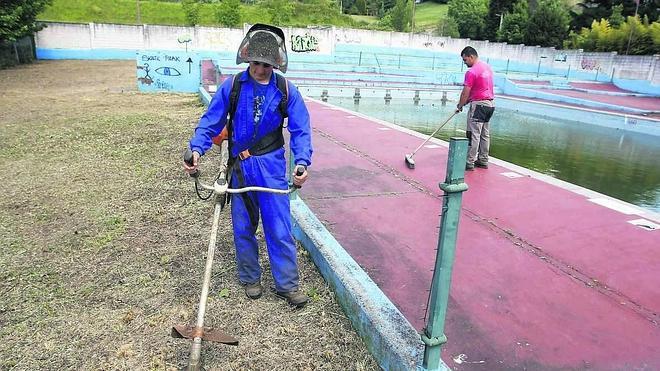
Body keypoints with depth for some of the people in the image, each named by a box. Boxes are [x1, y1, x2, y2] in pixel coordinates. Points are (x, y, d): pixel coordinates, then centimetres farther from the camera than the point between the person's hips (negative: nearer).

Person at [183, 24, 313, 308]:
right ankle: (250, 278, 31)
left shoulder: (286, 91, -4)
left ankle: (287, 284, 16)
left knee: (279, 227, 1)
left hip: (271, 167, -1)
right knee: (243, 227, 11)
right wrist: (197, 149, -17)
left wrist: (302, 162, -23)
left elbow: (300, 130, -6)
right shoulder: (231, 86, -3)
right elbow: (210, 122, 0)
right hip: (239, 167, 1)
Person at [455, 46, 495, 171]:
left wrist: (459, 106, 0)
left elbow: (465, 93, -14)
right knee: (485, 134, 13)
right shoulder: (487, 66, 13)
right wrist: (467, 101, 16)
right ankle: (483, 161, 19)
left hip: (479, 105, -9)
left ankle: (470, 163, -4)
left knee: (474, 135, -6)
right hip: (490, 104, 9)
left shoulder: (472, 72, -16)